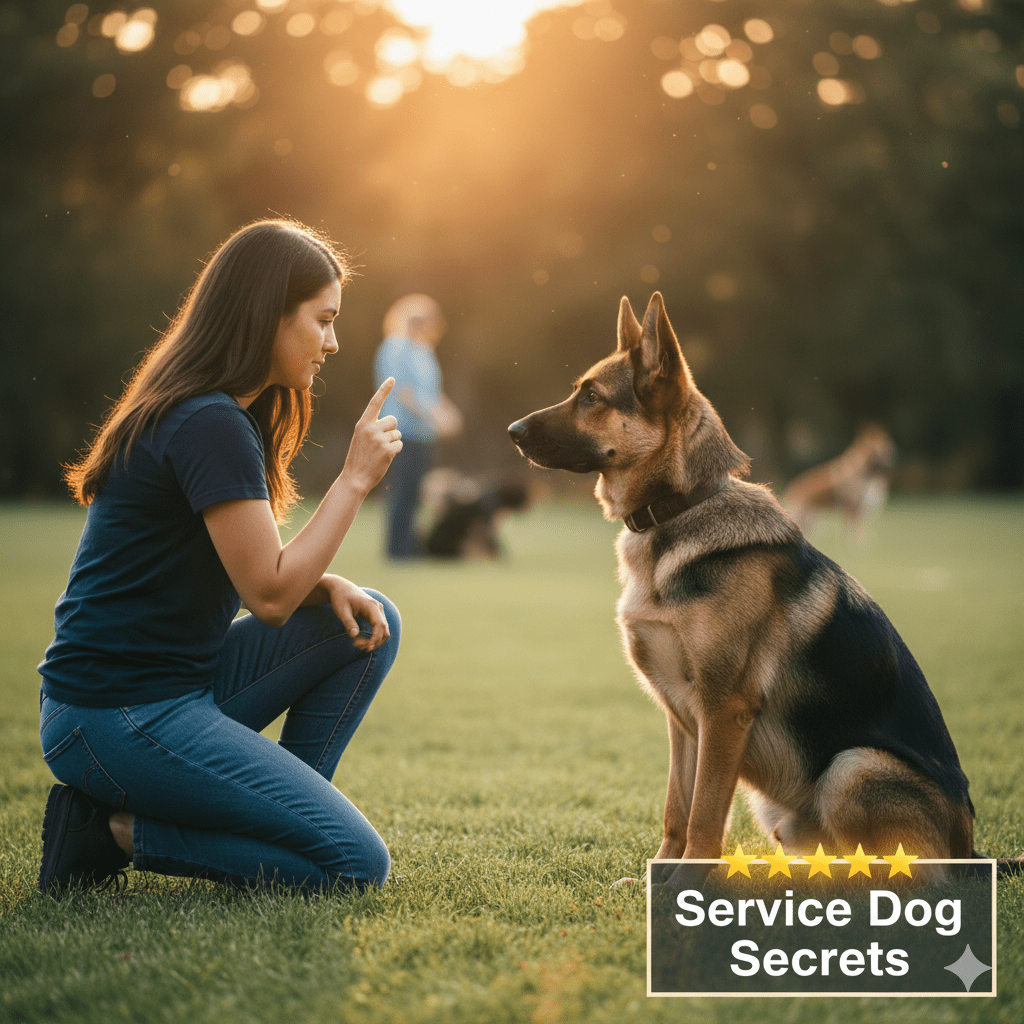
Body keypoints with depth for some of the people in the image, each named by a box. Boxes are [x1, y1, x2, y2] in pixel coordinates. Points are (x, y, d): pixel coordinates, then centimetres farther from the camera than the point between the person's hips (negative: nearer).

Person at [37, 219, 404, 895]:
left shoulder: (224, 415, 13)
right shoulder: (211, 426, -18)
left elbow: (255, 569, 18)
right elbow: (270, 596, -18)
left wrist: (325, 584, -2)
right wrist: (355, 479, -12)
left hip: (181, 682, 10)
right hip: (118, 716, -10)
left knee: (370, 622, 7)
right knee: (357, 865, -11)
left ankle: (281, 811, 8)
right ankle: (117, 829, -4)